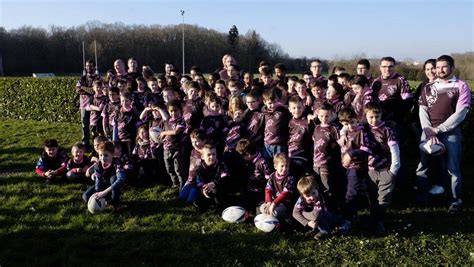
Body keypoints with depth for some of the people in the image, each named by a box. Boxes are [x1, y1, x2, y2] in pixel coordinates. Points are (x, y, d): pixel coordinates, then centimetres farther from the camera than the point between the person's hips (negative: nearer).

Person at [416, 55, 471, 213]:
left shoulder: (461, 87, 2)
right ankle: (421, 197, 17)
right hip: (429, 131, 3)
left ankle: (456, 200, 12)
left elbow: (460, 114, -7)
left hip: (450, 132, -3)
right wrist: (429, 131, -10)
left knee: (453, 168, -2)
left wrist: (438, 129, -12)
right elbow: (423, 112, 5)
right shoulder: (428, 88, 13)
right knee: (422, 165, 4)